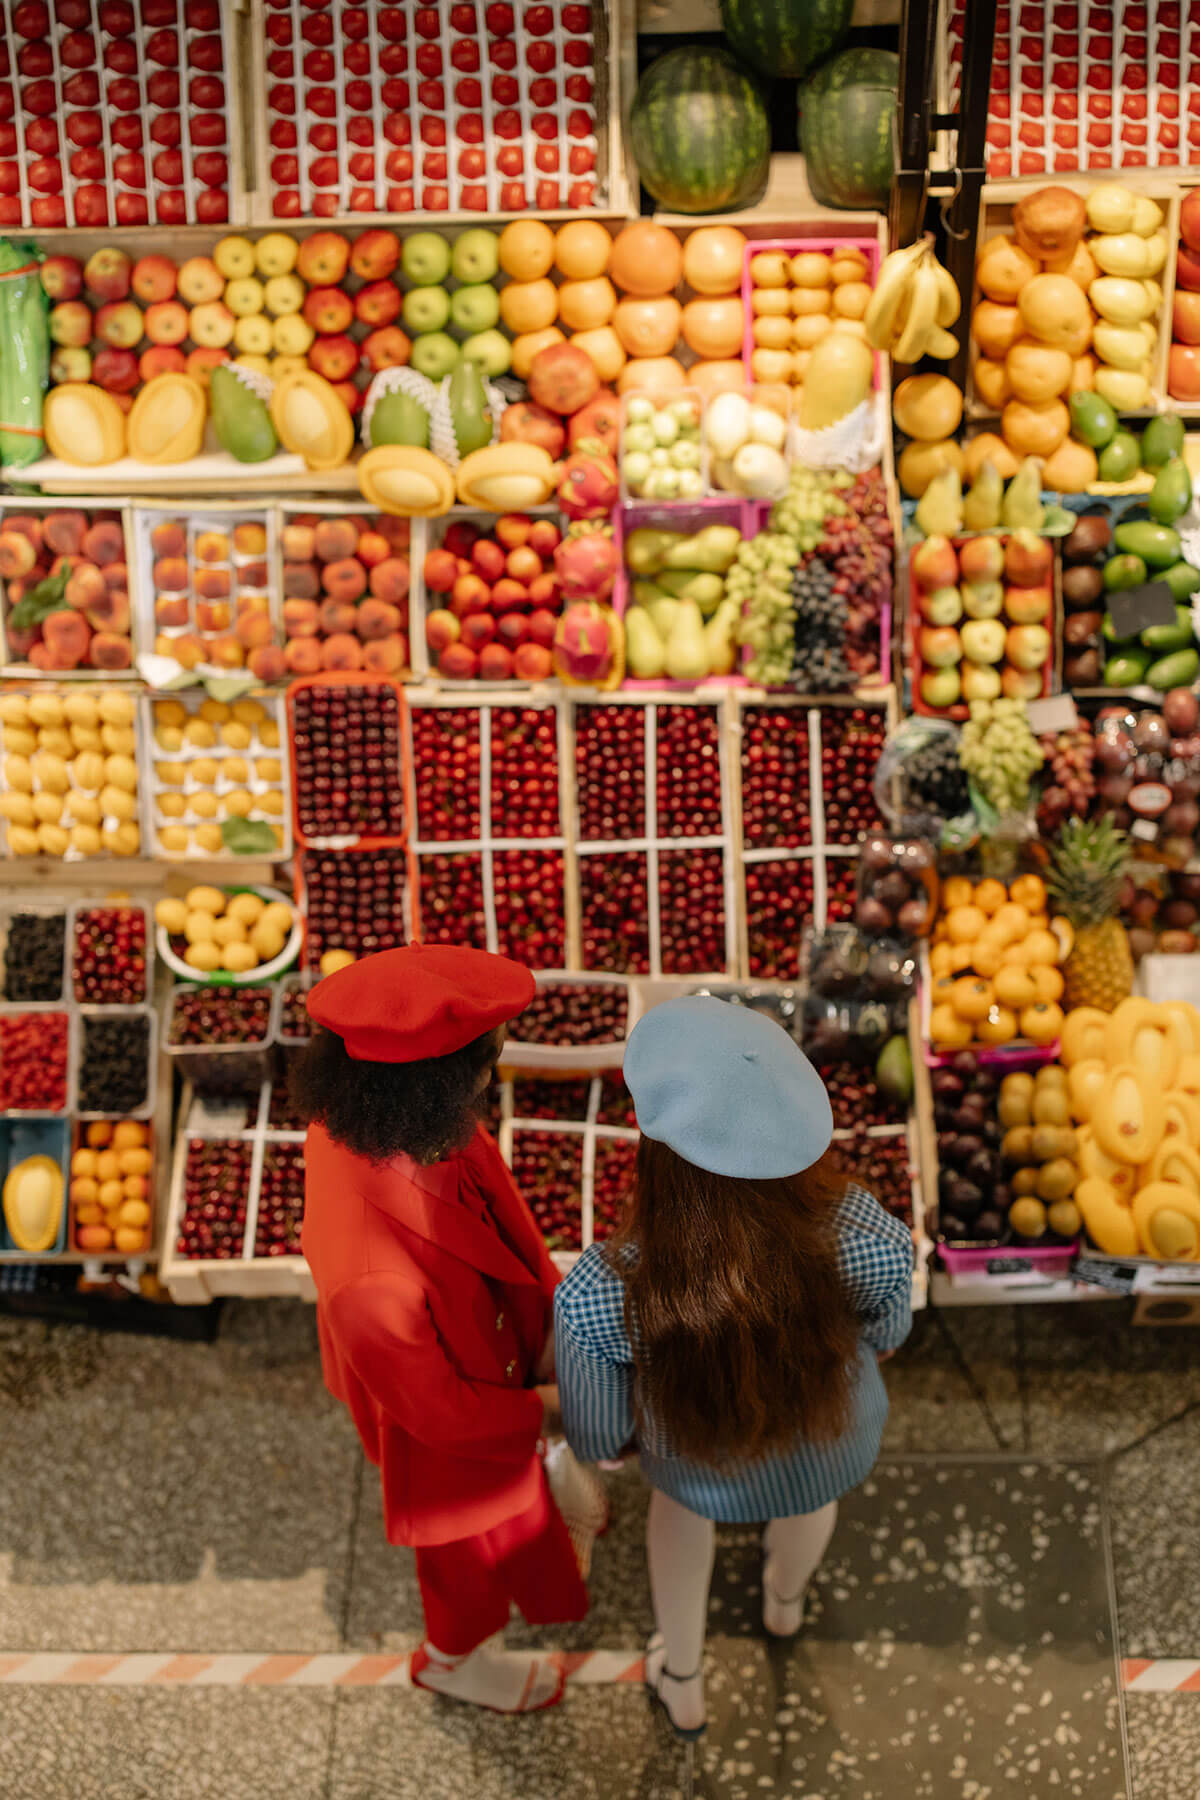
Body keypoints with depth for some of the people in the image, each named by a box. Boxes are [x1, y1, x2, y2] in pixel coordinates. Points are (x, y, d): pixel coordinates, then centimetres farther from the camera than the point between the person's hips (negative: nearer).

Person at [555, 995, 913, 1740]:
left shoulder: (604, 1295, -44)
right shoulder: (869, 1242, -41)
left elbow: (596, 1434, -21)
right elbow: (885, 1331, -15)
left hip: (700, 1461, -1)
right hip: (833, 1449, 1)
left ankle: (682, 1681, 61)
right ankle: (786, 1595, 73)